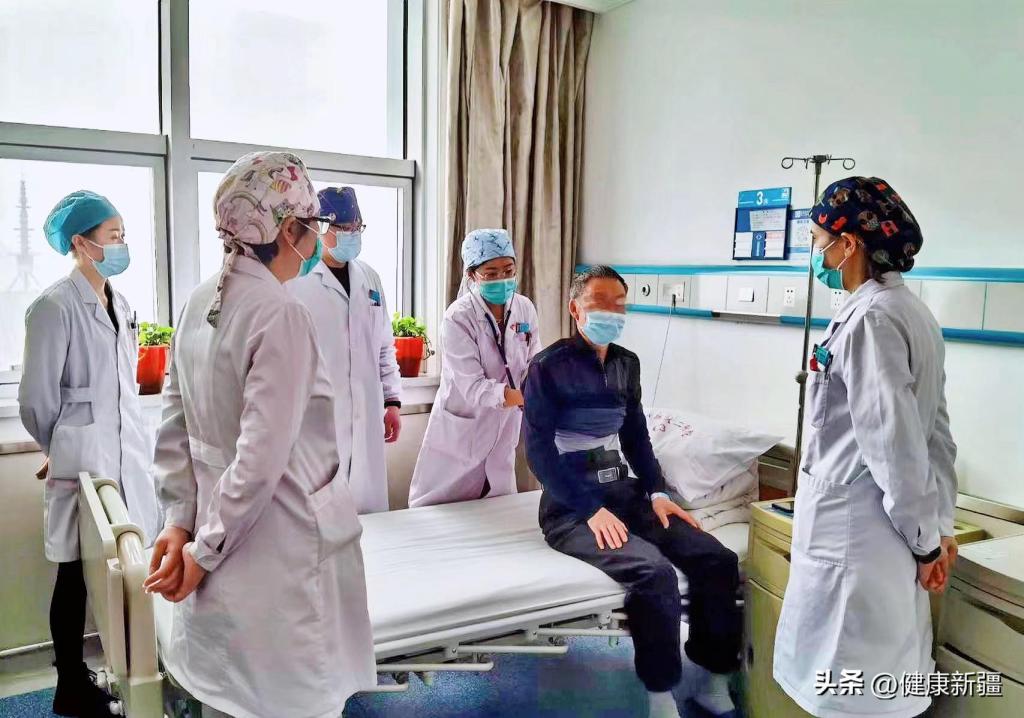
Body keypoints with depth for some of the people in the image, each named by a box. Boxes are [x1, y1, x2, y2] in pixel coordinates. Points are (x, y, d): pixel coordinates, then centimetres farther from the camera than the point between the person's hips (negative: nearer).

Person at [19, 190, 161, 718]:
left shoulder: (121, 305, 10)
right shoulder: (54, 307, -12)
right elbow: (36, 399, -8)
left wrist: (135, 443, 18)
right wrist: (63, 450, 7)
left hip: (129, 454, 6)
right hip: (82, 460, -6)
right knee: (76, 575, 7)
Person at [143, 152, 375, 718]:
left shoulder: (199, 304, 3)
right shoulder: (281, 314, -20)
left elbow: (174, 426, 6)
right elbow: (262, 456, -23)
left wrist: (179, 520, 7)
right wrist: (206, 550, -12)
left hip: (221, 531, 8)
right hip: (280, 550, -8)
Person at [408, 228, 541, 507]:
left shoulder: (525, 309, -4)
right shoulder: (457, 319, -20)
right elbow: (473, 388, -27)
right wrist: (523, 396, -40)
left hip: (501, 436, 5)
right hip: (458, 438, -4)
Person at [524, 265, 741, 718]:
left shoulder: (627, 363, 11)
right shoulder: (549, 366, -9)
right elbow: (539, 451, -13)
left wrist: (656, 491, 4)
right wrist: (591, 509, -20)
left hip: (624, 490, 7)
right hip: (571, 505, -6)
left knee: (718, 560, -10)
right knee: (655, 573, -29)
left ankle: (707, 674, 11)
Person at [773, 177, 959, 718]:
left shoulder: (870, 319, -20)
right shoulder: (911, 312, 10)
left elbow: (894, 443, -21)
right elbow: (935, 434, 12)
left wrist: (926, 541, -10)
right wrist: (939, 526, 14)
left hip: (854, 530, -9)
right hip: (884, 530, 9)